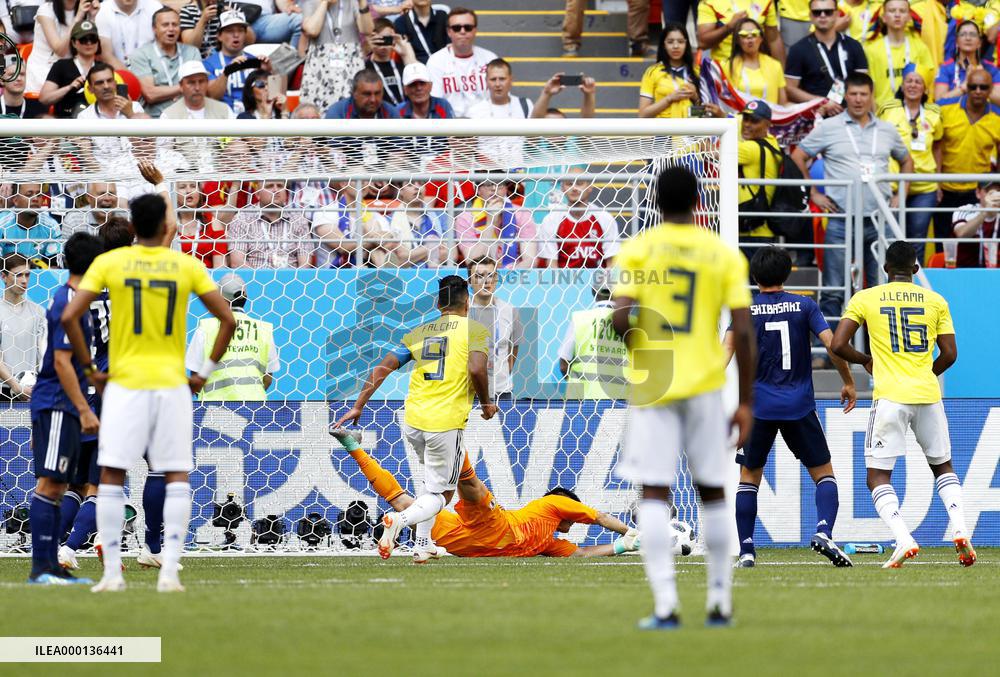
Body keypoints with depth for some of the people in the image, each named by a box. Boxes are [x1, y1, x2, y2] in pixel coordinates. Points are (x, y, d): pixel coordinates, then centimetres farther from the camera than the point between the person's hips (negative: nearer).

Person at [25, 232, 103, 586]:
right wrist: (84, 410, -20)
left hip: (61, 408, 10)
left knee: (56, 486, 9)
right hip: (56, 406, -10)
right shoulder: (69, 303, -14)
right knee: (49, 483, -11)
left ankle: (51, 567, 10)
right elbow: (61, 362, -19)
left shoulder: (68, 299, 16)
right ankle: (40, 567, -14)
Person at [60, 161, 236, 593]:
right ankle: (169, 571, -3)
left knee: (111, 475, 4)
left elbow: (69, 317, -9)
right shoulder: (187, 266, 1)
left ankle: (112, 573, -1)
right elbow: (227, 319, -1)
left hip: (124, 383, -1)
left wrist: (90, 370, 1)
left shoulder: (109, 263, -1)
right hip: (172, 383, 1)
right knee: (177, 476, 6)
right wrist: (205, 373, 6)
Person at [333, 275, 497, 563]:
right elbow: (476, 369, -19)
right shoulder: (475, 329, -2)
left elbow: (383, 367, 5)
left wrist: (358, 407, 9)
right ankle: (401, 519, -26)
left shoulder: (419, 332, 11)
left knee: (433, 480, 29)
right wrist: (486, 404, -2)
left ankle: (423, 544, 25)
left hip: (412, 422, 5)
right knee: (441, 494, 3)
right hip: (446, 423, -5)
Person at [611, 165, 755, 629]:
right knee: (712, 492, 14)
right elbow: (743, 333, -2)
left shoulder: (637, 249, -2)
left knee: (654, 494, -2)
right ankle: (720, 603, 19)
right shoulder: (725, 255, 2)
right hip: (705, 384, 2)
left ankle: (665, 604, -13)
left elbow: (620, 319, -12)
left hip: (650, 386, -2)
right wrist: (746, 403, 4)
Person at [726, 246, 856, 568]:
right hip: (800, 405, 0)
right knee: (823, 472, 8)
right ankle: (823, 532, -16)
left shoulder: (744, 309, 2)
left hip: (758, 405, 0)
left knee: (749, 476, 13)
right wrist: (848, 383, 7)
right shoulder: (804, 305, 2)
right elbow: (833, 345, -5)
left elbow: (727, 350, -11)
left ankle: (746, 551, 5)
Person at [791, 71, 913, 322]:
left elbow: (906, 161, 27)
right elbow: (797, 158, 5)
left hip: (879, 221, 3)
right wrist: (813, 194, -2)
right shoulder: (829, 128, 1)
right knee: (834, 290, -2)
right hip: (842, 221, -3)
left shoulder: (887, 130, 12)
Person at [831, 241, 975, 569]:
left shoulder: (864, 299, 3)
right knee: (943, 466, 22)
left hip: (889, 397, -3)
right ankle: (959, 529, 2)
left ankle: (903, 539, -19)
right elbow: (949, 354, 5)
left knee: (878, 477, 2)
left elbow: (838, 345, -2)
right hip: (928, 395, 3)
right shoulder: (935, 301, 7)